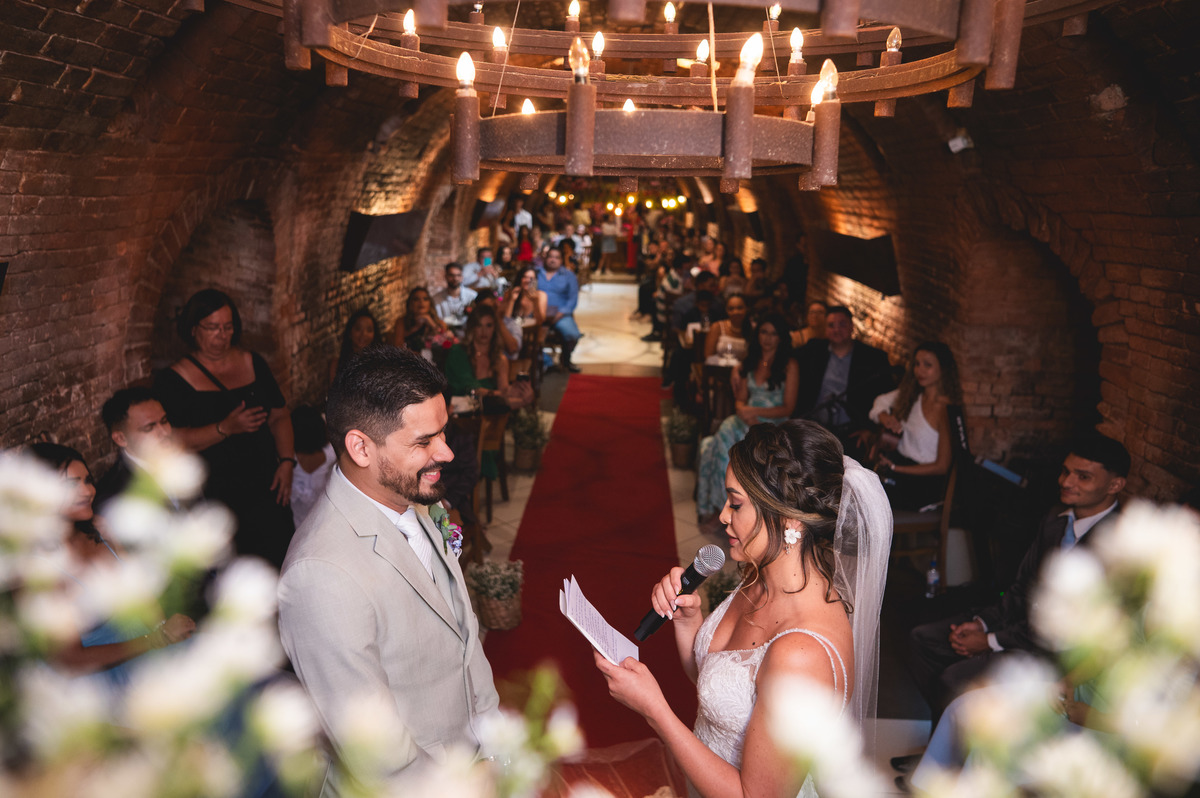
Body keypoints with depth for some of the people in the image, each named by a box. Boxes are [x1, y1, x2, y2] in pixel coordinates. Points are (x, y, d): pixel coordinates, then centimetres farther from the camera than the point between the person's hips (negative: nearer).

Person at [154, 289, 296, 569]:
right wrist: (226, 428, -21)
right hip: (213, 501, -4)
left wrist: (287, 461, 1)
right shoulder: (172, 380, -1)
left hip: (265, 491, 4)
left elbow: (279, 416, 14)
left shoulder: (252, 363, 12)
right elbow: (174, 440, -10)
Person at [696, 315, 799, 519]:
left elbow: (787, 408, -3)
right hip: (748, 419, 5)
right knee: (725, 433, -27)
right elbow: (741, 400, 15)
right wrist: (744, 412, -9)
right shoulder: (750, 363, 17)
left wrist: (755, 411, -14)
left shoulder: (789, 366, 1)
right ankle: (718, 503, -22)